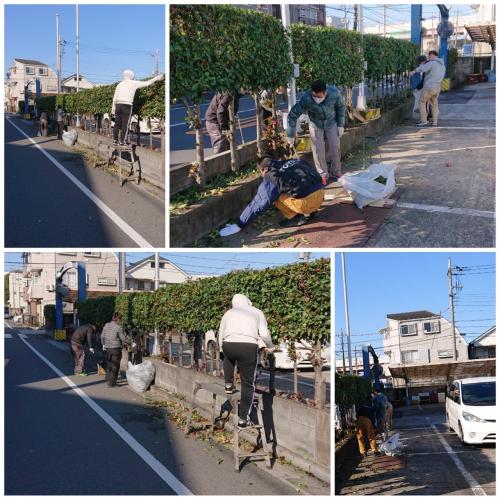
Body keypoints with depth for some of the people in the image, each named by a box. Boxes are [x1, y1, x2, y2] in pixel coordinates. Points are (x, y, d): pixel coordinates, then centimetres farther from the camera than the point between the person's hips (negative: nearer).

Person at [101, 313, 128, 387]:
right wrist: (122, 344, 9)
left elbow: (102, 336, 11)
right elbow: (124, 339, -12)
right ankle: (111, 383, 5)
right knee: (115, 366, 4)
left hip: (108, 348, 6)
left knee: (109, 364, 22)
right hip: (116, 349, -6)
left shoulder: (106, 325, 1)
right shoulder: (118, 328, -16)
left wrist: (104, 344, 26)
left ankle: (108, 380, 32)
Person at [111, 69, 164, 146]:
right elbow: (147, 83, 6)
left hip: (118, 105, 4)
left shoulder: (120, 84, 15)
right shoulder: (134, 83, 3)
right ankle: (123, 142, -1)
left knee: (117, 123, 12)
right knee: (125, 124, 0)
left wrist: (113, 108, 15)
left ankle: (115, 140, 14)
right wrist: (156, 78, 17)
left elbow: (115, 97, 12)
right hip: (127, 106, -4)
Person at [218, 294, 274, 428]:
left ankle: (229, 384, 34)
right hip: (249, 347, -2)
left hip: (228, 345, 2)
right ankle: (243, 418, 5)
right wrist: (270, 346, 28)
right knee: (248, 384, 10)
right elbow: (264, 334, 9)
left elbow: (221, 335, 28)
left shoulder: (228, 313, 24)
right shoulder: (257, 312, 20)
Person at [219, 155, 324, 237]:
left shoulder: (270, 178, 0)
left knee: (275, 196, 7)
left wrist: (238, 225, 6)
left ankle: (295, 217, 4)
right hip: (321, 193, 7)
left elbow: (257, 205, 0)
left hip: (306, 202, -7)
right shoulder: (295, 161, 18)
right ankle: (310, 211, 19)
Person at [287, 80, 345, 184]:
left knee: (335, 147, 4)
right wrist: (291, 136, -22)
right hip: (316, 124, -1)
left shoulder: (334, 92, -31)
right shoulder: (306, 99, -36)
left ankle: (337, 173, 23)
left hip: (331, 122, 1)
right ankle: (323, 174, 17)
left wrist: (341, 125, -7)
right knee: (318, 150, -1)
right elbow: (293, 115, -26)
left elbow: (341, 107, -10)